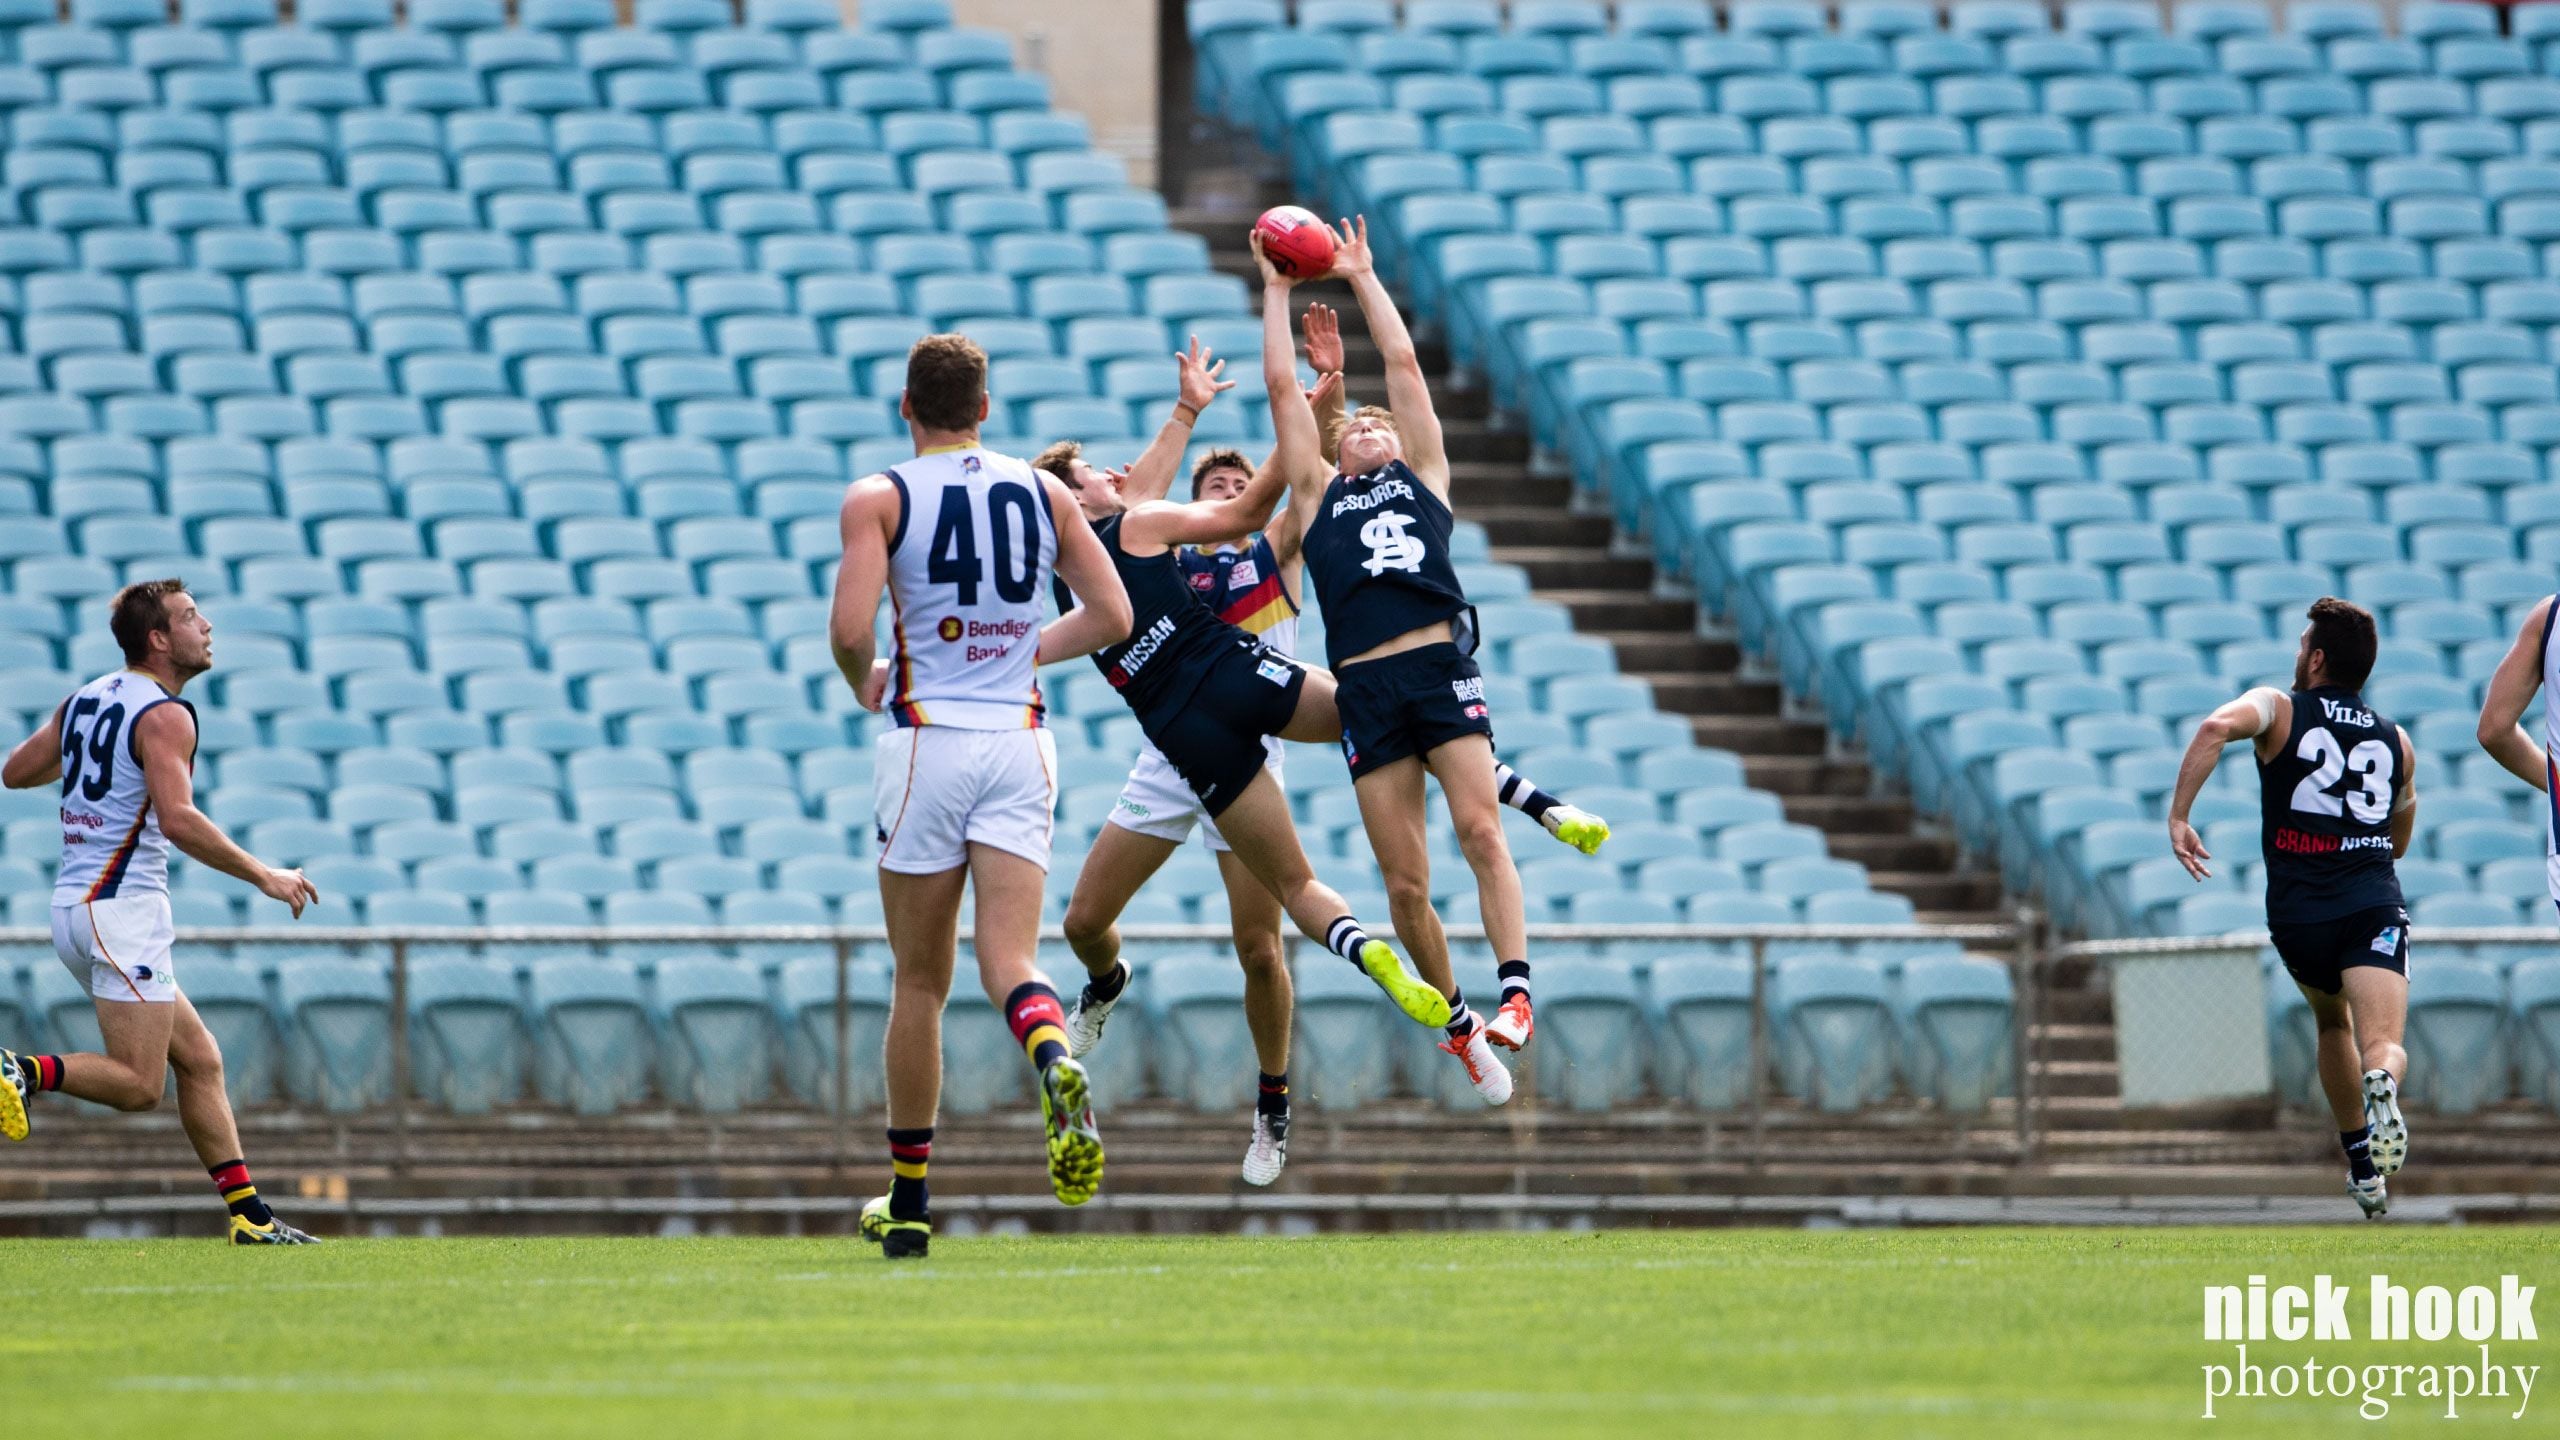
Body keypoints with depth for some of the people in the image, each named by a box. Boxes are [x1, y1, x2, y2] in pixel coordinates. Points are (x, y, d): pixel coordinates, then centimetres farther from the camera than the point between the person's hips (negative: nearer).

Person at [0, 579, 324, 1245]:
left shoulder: (84, 701, 13)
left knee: (199, 1060, 10)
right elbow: (177, 820, -25)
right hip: (122, 907, -9)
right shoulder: (164, 716, -12)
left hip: (75, 901, 9)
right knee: (139, 1085, -10)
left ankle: (248, 1214, 8)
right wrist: (264, 876, -18)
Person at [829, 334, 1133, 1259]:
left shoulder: (879, 499, -3)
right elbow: (1111, 615, 9)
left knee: (921, 981, 7)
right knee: (1008, 956, -4)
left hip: (929, 740, -2)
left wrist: (864, 685, 8)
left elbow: (849, 628, -14)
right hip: (1021, 742, 2)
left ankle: (908, 1200, 14)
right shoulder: (1044, 494, 8)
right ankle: (1056, 1062, -39)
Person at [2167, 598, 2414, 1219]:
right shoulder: (2395, 742, 18)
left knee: (2333, 1024, 27)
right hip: (2375, 909, 0)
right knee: (2383, 1044, -13)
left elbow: (2216, 729, -16)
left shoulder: (2280, 709, 7)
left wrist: (2177, 818, -16)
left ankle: (2363, 1167, 31)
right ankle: (2381, 1085, -50)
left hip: (2298, 914, 0)